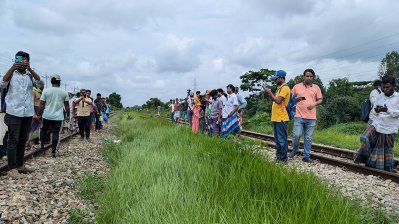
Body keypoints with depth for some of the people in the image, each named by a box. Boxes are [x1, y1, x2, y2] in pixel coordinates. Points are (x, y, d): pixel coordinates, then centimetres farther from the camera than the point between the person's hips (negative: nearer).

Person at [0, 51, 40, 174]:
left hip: (28, 113, 3)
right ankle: (12, 168, 0)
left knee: (23, 140, 10)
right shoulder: (11, 74, 2)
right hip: (14, 112, -3)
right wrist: (12, 68, -22)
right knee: (13, 140, -4)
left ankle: (20, 165, 19)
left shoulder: (30, 75, 8)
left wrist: (29, 68, -23)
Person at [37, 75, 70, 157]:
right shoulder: (64, 92, 1)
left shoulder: (46, 91, -1)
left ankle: (42, 144, 22)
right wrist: (68, 115, 14)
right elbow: (67, 105, 6)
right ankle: (53, 151, 2)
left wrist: (39, 114, 5)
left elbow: (42, 104, -2)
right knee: (56, 133, 1)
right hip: (58, 117, -1)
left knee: (44, 129, 24)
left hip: (47, 116, 1)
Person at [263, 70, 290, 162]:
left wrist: (269, 92, -13)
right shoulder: (280, 88, 18)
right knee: (277, 139, 16)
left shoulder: (285, 88, -13)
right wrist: (269, 93, 7)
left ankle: (283, 158, 3)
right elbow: (274, 100, 19)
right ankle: (278, 156, 24)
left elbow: (278, 101, -21)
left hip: (281, 118, -10)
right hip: (276, 117, 10)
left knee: (282, 139, -4)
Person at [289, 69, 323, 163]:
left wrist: (314, 104, -11)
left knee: (308, 138, 5)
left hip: (311, 117, 1)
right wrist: (297, 99, -10)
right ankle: (294, 150, 18)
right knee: (296, 135, -9)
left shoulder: (316, 87, 9)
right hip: (299, 116, -1)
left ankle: (306, 156, 16)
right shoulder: (297, 86, 7)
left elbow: (320, 100, 9)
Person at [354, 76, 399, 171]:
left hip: (389, 129, -3)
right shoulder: (379, 97, 8)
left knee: (387, 150, 7)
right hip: (376, 125, 3)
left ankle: (387, 170, 24)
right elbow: (372, 113, 11)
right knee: (364, 139, -20)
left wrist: (387, 110, -30)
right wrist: (376, 111, -13)